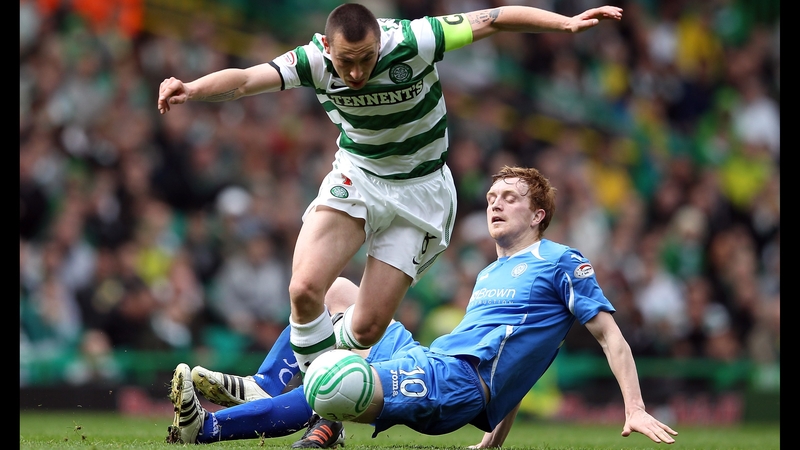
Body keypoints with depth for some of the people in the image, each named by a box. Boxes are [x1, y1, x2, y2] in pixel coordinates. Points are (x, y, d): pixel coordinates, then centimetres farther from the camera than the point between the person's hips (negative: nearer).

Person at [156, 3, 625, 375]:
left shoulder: (411, 42, -27)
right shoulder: (314, 61, -22)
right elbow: (244, 80, -33)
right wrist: (191, 89, -52)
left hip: (420, 188, -2)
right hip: (356, 177, 2)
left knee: (368, 327, -7)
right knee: (305, 288, -20)